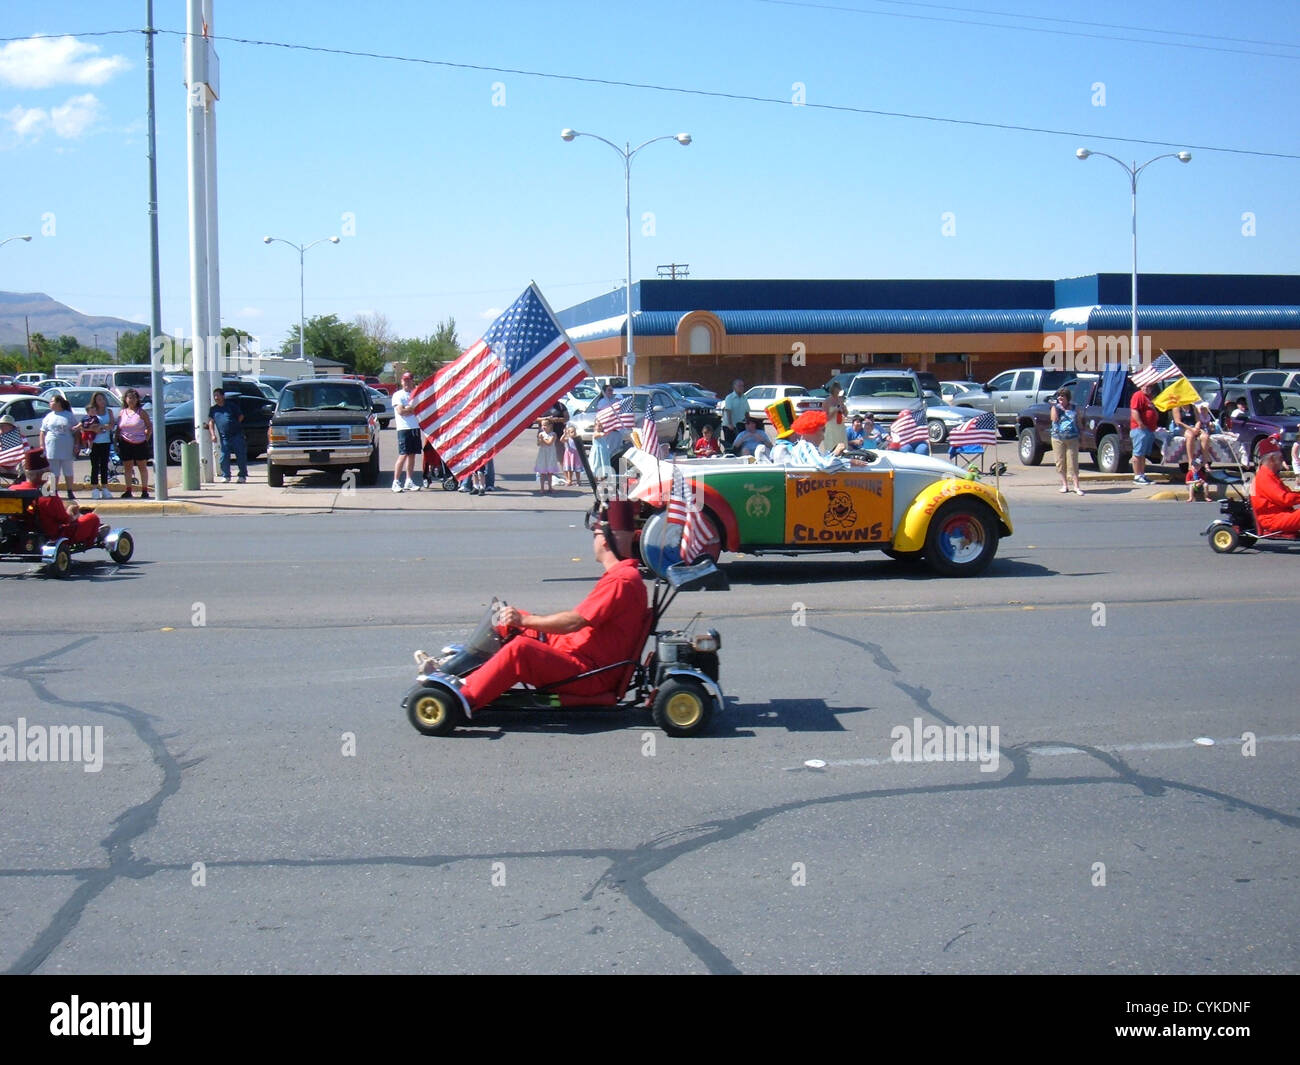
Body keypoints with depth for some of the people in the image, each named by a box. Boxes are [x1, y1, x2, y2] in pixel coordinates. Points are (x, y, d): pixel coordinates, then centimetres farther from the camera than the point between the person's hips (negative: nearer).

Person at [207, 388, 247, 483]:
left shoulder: (231, 405, 7)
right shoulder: (213, 409, 14)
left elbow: (241, 416, 11)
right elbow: (211, 422, 9)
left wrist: (235, 425, 0)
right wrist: (213, 434, -3)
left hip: (237, 435, -2)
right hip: (224, 437, 2)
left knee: (241, 456, -2)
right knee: (224, 457, -3)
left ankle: (242, 476, 7)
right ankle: (226, 476, 8)